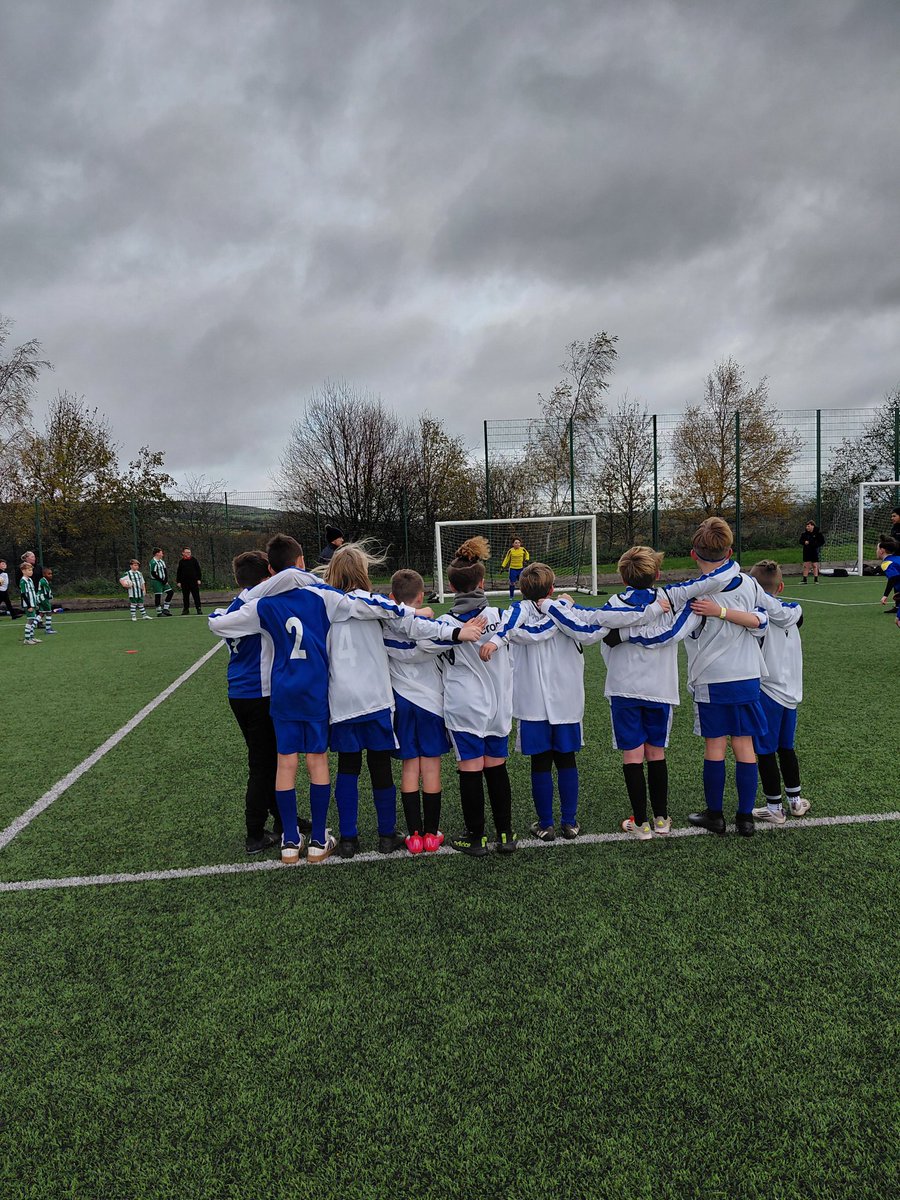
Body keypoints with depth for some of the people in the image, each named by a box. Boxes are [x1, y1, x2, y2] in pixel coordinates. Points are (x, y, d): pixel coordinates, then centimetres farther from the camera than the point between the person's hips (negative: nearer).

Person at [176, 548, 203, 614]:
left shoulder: (194, 560, 5)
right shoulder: (181, 561, 7)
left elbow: (198, 570, 6)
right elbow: (178, 572, 10)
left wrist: (199, 579, 0)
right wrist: (178, 581, 5)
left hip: (194, 581, -1)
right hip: (184, 582, 1)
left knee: (196, 596, -2)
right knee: (185, 597, 6)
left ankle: (198, 608, 3)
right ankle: (186, 609, 14)